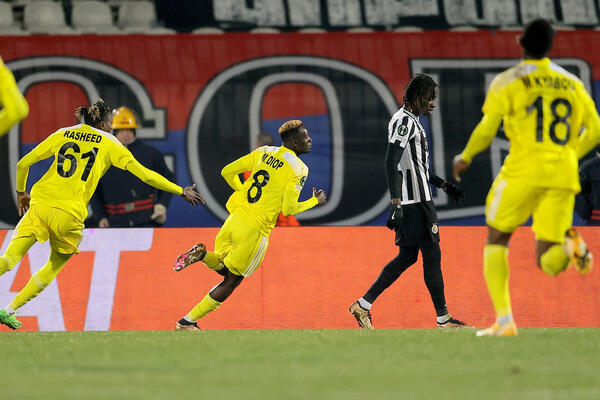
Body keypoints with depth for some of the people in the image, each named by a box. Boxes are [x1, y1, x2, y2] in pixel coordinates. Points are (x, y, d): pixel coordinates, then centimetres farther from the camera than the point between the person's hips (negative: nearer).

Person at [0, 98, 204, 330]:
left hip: (40, 204, 2)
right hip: (70, 213, -2)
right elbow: (145, 175, 8)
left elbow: (23, 164, 15)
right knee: (55, 265, 18)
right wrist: (181, 191, 16)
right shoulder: (109, 144, 10)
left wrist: (21, 192, 33)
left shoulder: (62, 135, 17)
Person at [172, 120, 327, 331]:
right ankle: (187, 322, 5)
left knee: (223, 267, 27)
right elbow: (288, 209, -12)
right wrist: (315, 201, 4)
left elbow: (227, 172, 11)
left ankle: (202, 254, -6)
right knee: (232, 280, 8)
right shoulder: (298, 169, -9)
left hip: (234, 218, 6)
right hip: (255, 229, -6)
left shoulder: (264, 152, 9)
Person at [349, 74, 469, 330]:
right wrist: (396, 204, -29)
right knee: (432, 255, -5)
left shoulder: (412, 122, 18)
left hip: (419, 200, 10)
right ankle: (443, 318, 1)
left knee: (407, 257, 11)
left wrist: (444, 185, 31)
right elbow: (391, 164, -22)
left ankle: (363, 305, 12)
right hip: (414, 203, -10)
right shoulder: (404, 121, -14)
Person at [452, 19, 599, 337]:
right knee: (547, 263, 7)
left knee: (496, 240, 15)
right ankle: (569, 245, -30)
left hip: (523, 170, -3)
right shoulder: (572, 83, 16)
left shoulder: (508, 81, 3)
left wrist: (465, 157, 14)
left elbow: (487, 129, -4)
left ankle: (504, 320, 0)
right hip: (563, 176, 3)